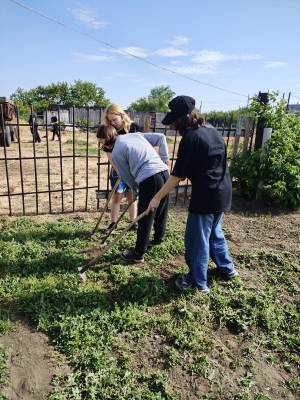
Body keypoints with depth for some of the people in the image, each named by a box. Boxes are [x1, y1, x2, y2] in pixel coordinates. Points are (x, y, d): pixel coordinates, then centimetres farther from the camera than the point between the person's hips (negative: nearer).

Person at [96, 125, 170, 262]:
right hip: (164, 172, 8)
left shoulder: (116, 152, 2)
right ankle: (158, 237, 44)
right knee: (161, 210, 23)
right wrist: (165, 157, 18)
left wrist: (135, 192, 19)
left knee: (145, 218, 1)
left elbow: (127, 176, 5)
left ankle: (138, 254, 13)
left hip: (149, 179, -7)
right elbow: (161, 137, 16)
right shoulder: (137, 134, 20)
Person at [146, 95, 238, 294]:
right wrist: (188, 173, 18)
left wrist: (157, 198, -8)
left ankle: (198, 283, 21)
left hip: (206, 195, -9)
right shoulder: (213, 131, 11)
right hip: (222, 192, 9)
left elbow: (177, 175, -15)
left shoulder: (190, 138, -15)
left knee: (197, 239, 6)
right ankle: (227, 267, 43)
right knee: (215, 232, 26)